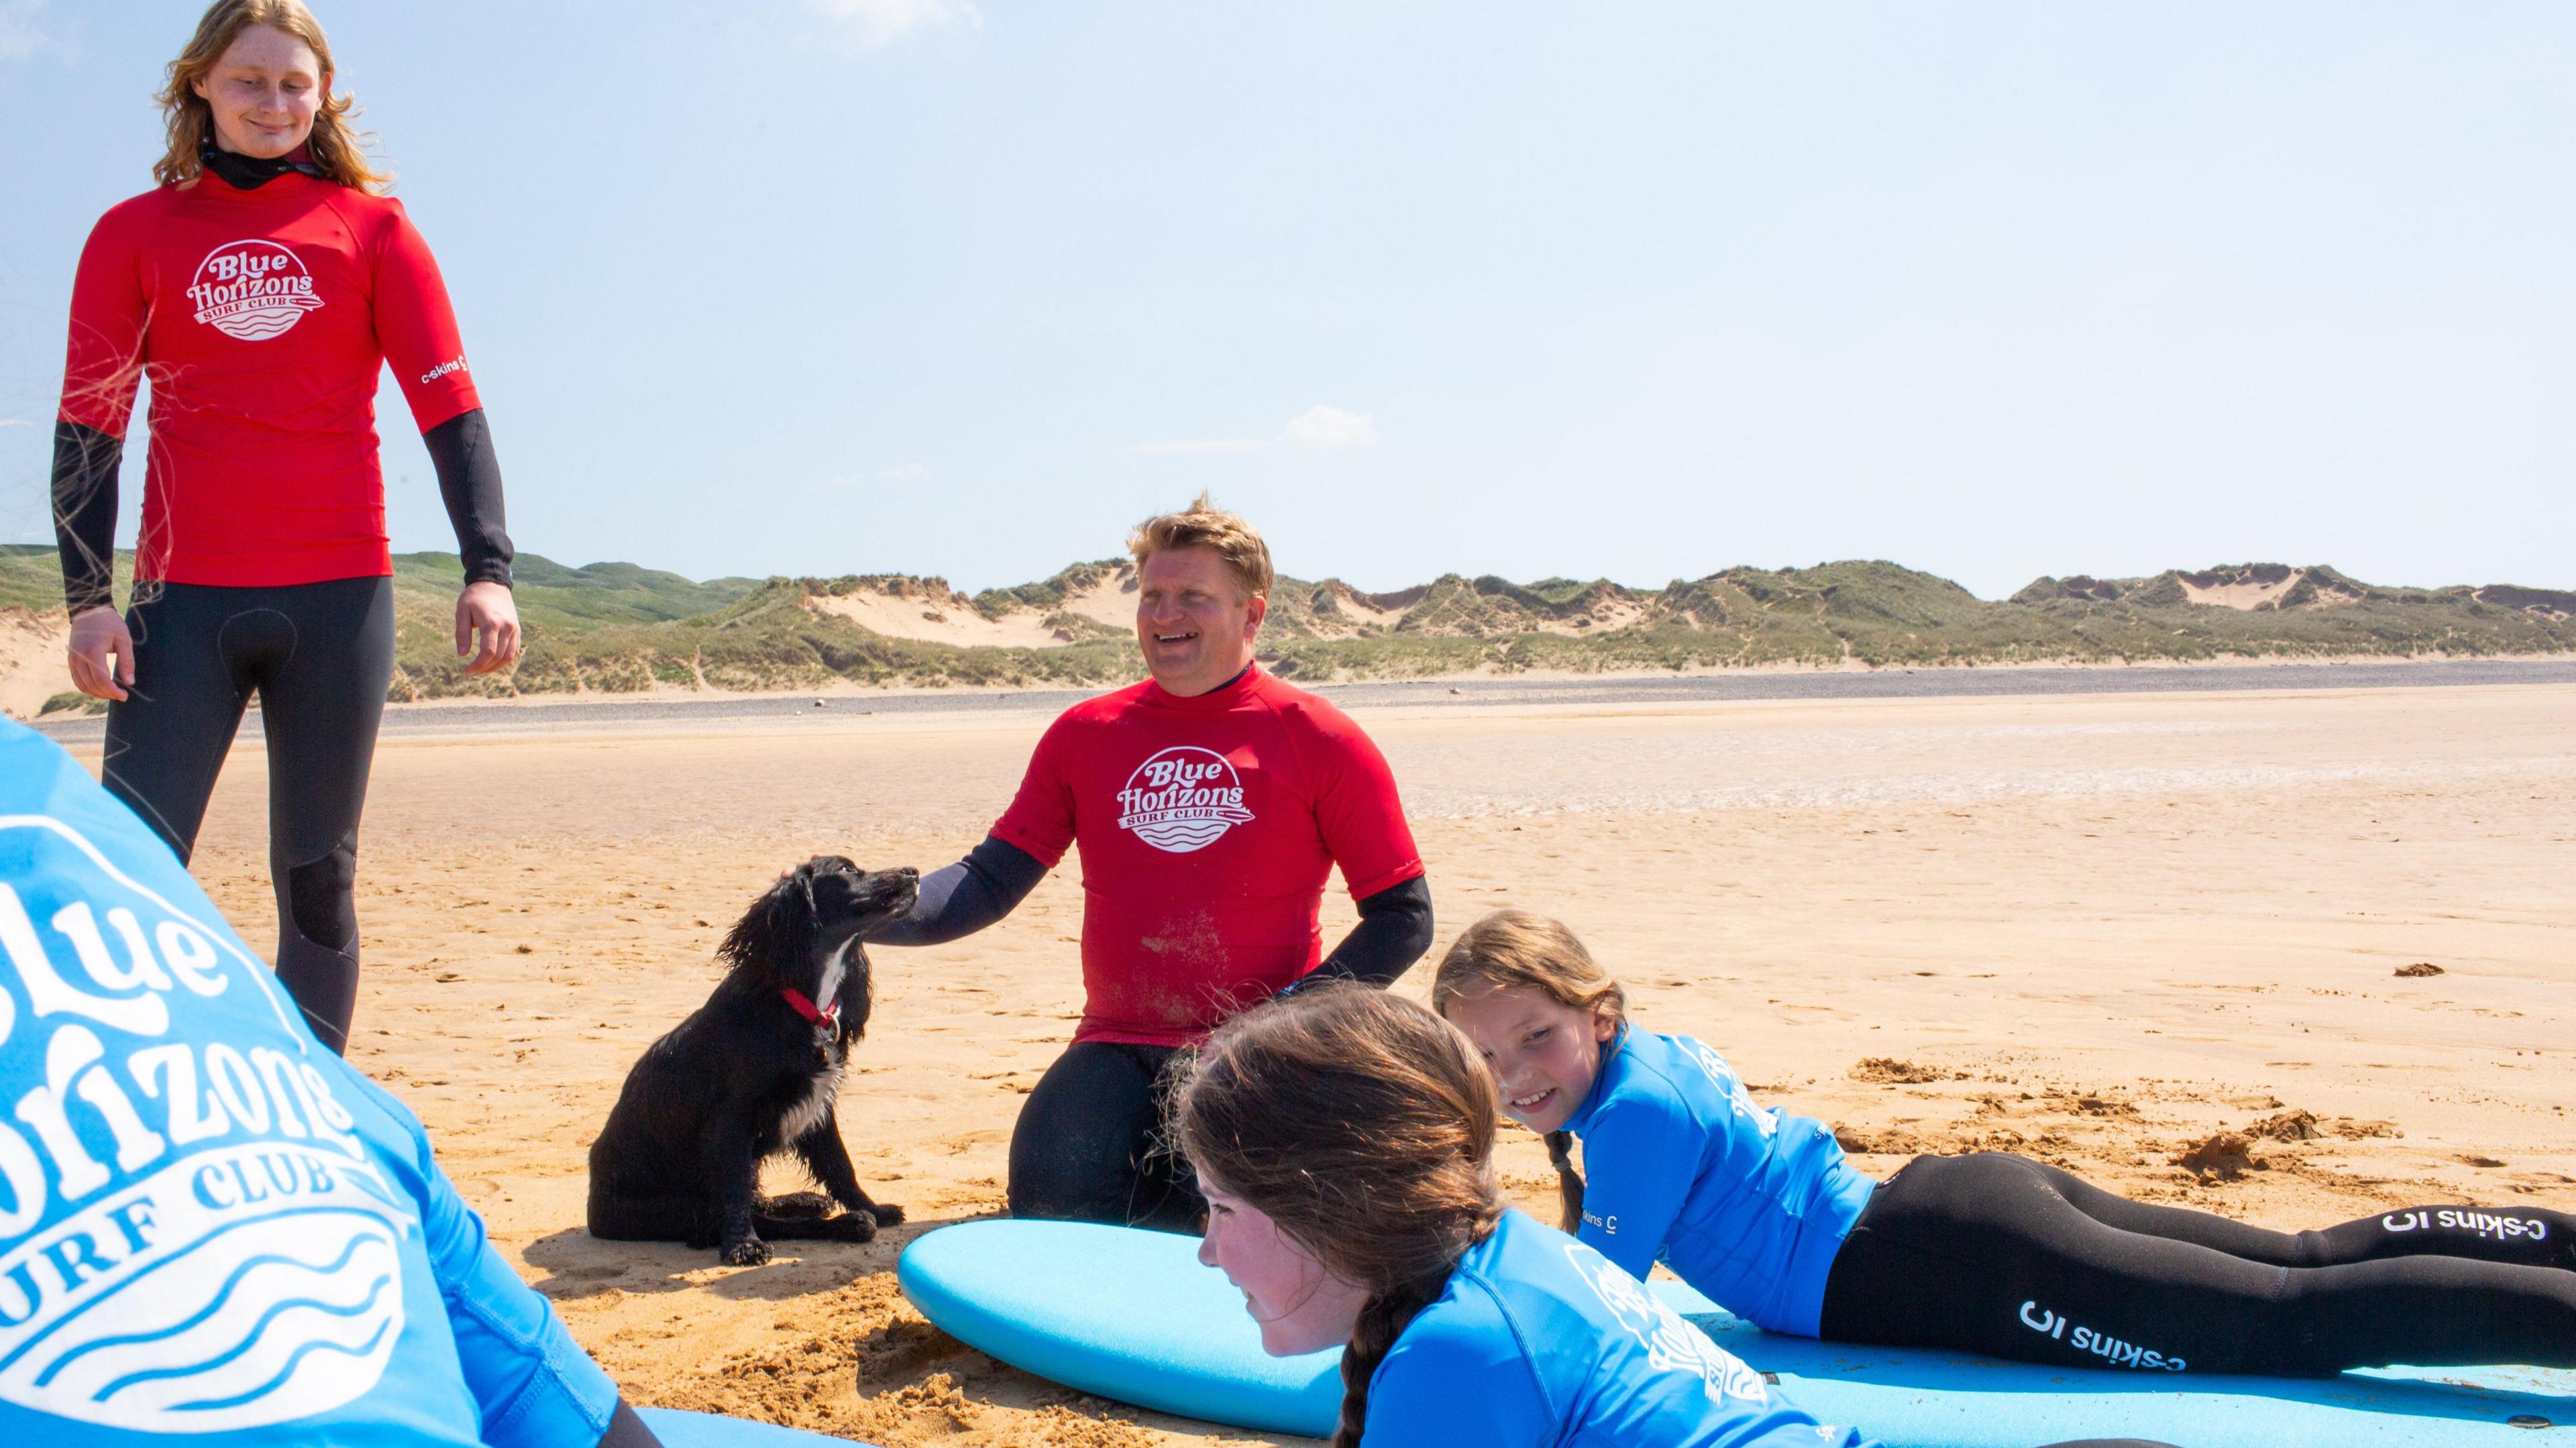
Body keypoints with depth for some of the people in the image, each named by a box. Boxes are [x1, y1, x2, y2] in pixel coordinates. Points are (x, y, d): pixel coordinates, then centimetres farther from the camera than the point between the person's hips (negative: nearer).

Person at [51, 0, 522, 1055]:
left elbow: (448, 404, 2)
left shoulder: (371, 226, 9)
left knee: (318, 880, 4)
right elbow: (88, 424, 6)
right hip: (183, 598, 0)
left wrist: (488, 569, -11)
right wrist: (87, 598, -6)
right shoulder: (134, 233, 11)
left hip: (341, 593, 0)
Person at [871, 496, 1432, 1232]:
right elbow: (991, 880, 10)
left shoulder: (1321, 741, 1)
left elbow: (1403, 917, 1)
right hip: (1115, 1054, 3)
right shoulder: (1086, 733, 11)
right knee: (1048, 1213, -19)